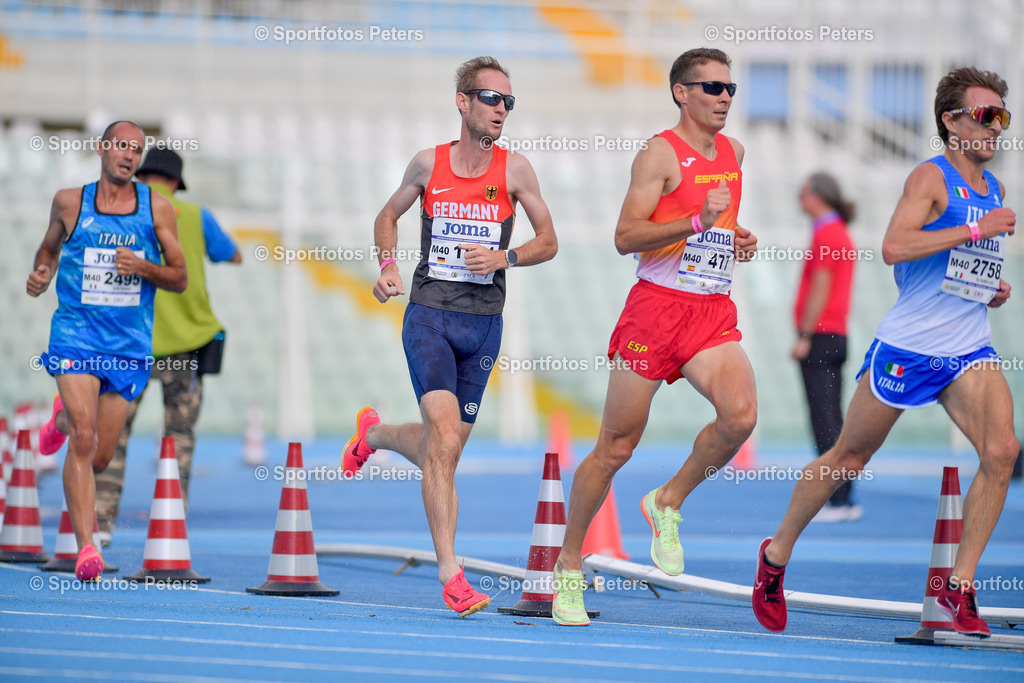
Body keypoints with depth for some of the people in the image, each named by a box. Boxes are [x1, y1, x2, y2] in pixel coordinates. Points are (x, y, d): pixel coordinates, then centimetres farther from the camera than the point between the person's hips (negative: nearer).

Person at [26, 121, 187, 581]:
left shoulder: (157, 208, 4)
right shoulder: (69, 202, 4)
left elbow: (181, 279, 7)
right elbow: (50, 246, 22)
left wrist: (145, 268, -13)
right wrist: (41, 275, 1)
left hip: (129, 343, 2)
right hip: (75, 332, -2)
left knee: (100, 457, 8)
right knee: (83, 437, -21)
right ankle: (85, 548, -24)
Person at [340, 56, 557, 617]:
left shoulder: (514, 170, 1)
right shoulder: (428, 164, 1)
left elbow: (548, 241, 8)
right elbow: (388, 216, 17)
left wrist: (505, 257, -11)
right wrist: (387, 265, 0)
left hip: (483, 323, 3)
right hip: (429, 315, -2)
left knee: (443, 447, 11)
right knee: (445, 435, -19)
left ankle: (373, 433, 47)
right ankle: (449, 574, -17)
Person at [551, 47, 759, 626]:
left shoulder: (734, 152, 14)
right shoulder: (662, 153, -8)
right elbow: (625, 237, -16)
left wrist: (737, 239, 11)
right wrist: (698, 221, -25)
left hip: (714, 312, 5)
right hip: (657, 304, -5)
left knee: (741, 415, -22)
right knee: (616, 447, 0)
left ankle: (668, 503, 2)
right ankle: (569, 566, 15)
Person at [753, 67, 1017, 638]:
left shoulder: (996, 189, 14)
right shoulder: (931, 178, -9)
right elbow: (894, 247, -26)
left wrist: (996, 286, 10)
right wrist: (977, 230, -25)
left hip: (969, 349, 6)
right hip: (908, 346, -6)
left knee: (1002, 450, -17)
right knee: (850, 457, 7)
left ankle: (960, 585, -9)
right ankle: (777, 557, 27)